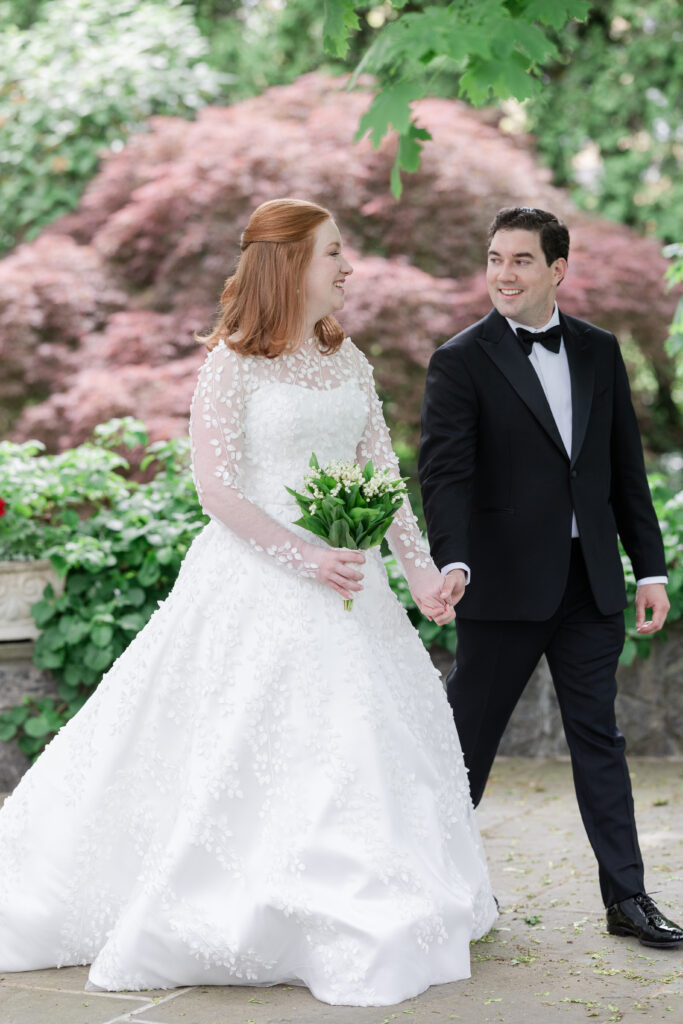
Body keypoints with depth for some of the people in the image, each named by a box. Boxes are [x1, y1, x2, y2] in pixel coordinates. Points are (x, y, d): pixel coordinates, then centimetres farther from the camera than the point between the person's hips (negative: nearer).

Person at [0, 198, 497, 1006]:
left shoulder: (347, 360, 10)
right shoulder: (232, 364, -9)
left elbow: (382, 474, 11)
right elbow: (218, 490, -13)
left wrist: (421, 569, 2)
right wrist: (306, 559, -19)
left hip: (346, 573, 7)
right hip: (258, 581, -7)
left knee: (362, 746, 9)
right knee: (240, 749, -3)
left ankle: (352, 921, 23)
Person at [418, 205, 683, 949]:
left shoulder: (599, 351, 9)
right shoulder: (461, 362, -5)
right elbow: (444, 472, -15)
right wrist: (452, 562, -31)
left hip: (590, 582, 4)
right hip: (505, 583, -4)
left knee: (598, 736, 8)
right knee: (467, 736, 6)